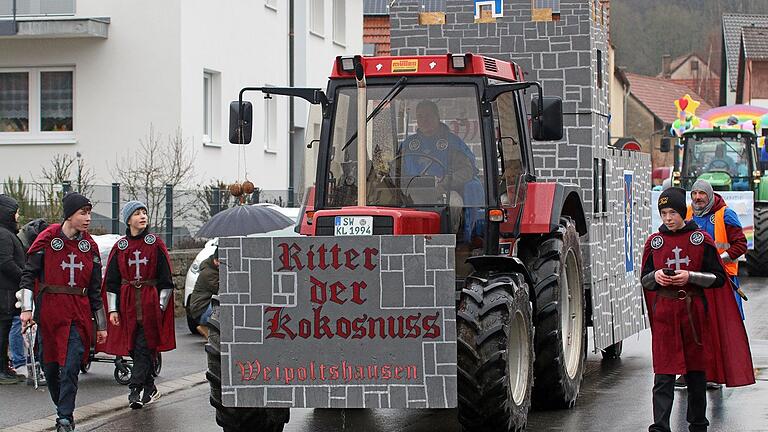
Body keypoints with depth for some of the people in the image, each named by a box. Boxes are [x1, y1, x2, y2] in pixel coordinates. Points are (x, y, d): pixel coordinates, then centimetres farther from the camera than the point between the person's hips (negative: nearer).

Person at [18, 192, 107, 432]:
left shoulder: (90, 245, 8)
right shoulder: (47, 239, -2)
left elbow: (95, 289, 14)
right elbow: (28, 274, 1)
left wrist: (101, 325, 15)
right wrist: (26, 308, -8)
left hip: (78, 313, 1)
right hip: (49, 311, -1)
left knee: (71, 366, -10)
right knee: (50, 365, 7)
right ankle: (63, 408, 28)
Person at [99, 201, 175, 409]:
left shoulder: (156, 244, 3)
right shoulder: (120, 247, 8)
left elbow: (166, 279, 4)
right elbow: (111, 281, 10)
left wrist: (161, 305, -2)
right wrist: (113, 309, 4)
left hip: (150, 302, -3)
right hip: (128, 304, 3)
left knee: (144, 347, -11)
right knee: (134, 348, 4)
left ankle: (135, 390, -14)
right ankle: (150, 389, 16)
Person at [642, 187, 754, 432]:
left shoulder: (701, 240, 1)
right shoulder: (654, 242, 7)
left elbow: (719, 278, 1)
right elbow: (645, 281, 13)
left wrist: (690, 277, -13)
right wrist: (656, 277, -9)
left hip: (695, 313, 0)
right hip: (664, 314, 0)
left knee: (696, 371, 9)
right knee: (663, 375, -6)